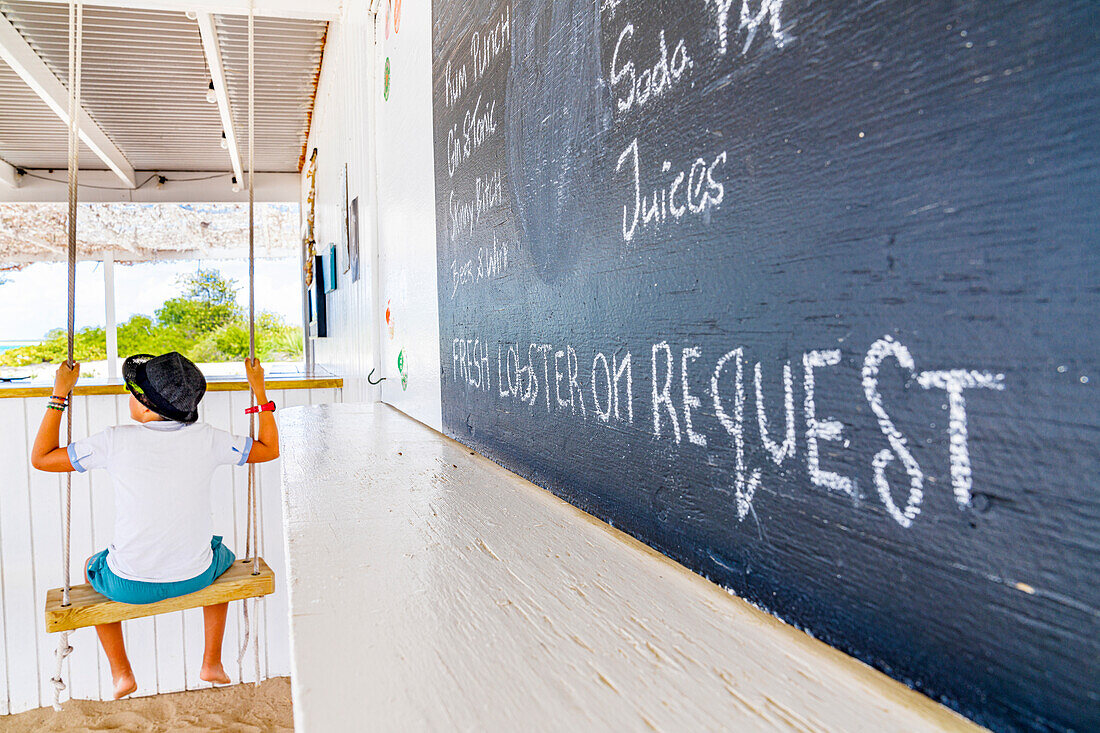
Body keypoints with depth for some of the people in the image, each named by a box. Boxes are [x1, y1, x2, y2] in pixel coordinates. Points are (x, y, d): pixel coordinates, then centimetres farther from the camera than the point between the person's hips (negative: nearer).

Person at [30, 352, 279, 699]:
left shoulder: (116, 440, -16)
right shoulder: (207, 439, -12)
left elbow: (40, 458, -2)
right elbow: (270, 448, 2)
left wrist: (60, 393, 0)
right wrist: (259, 390, 6)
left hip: (130, 585, -1)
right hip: (194, 578, 1)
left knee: (92, 566, 35)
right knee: (221, 555, 37)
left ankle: (121, 672, 28)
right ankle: (212, 662, 31)